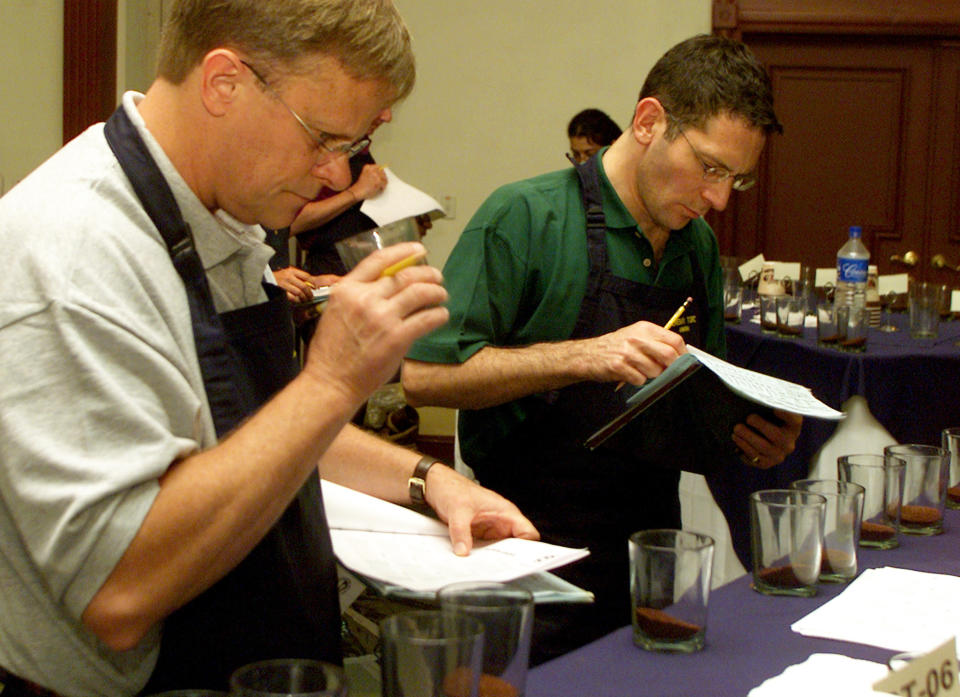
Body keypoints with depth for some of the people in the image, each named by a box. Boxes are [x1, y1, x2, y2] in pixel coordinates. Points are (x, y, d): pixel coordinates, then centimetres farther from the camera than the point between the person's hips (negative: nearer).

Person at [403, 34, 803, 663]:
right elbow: (425, 376, -17)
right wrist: (584, 357, -25)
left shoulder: (699, 246, 11)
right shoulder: (528, 217, -11)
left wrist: (753, 437, -2)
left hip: (652, 550, 6)